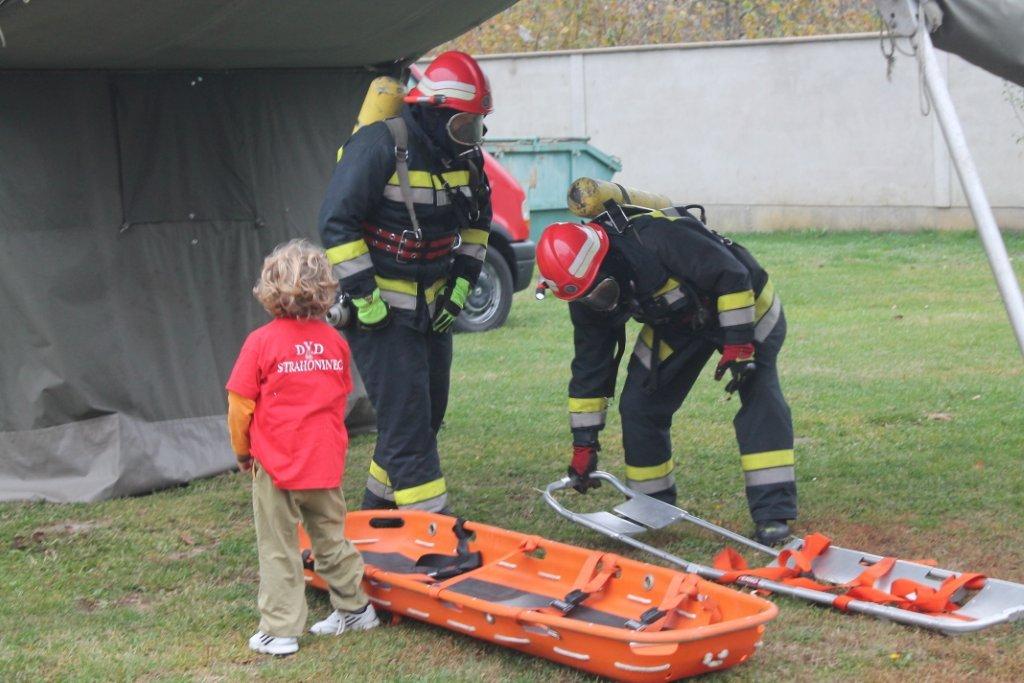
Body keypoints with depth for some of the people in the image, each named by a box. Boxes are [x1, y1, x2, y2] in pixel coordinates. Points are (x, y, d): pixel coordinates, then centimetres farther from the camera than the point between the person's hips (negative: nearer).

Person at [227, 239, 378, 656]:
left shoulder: (261, 342, -12)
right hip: (326, 463, 4)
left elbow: (239, 405, -7)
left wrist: (242, 450, 9)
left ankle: (280, 631, 7)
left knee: (278, 550, 5)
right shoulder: (335, 341, 0)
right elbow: (340, 399, 9)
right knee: (331, 539, 20)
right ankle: (353, 607, 30)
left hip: (276, 465, -4)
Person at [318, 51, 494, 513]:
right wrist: (365, 298, -20)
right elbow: (336, 223, -21)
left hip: (432, 308, 8)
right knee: (406, 419, -9)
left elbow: (478, 220, 19)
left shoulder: (464, 154, 3)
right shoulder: (379, 146, -20)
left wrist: (463, 282, 8)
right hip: (382, 310, -8)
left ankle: (378, 511, 30)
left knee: (428, 415, 14)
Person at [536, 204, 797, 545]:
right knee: (637, 406, -4)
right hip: (675, 324, 6)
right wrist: (584, 443, -4)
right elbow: (589, 366, -5)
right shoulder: (588, 296, -16)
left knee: (760, 398, -20)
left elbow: (733, 276, -33)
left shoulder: (657, 236, -39)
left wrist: (738, 343, -32)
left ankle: (772, 514, -18)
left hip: (743, 307, -6)